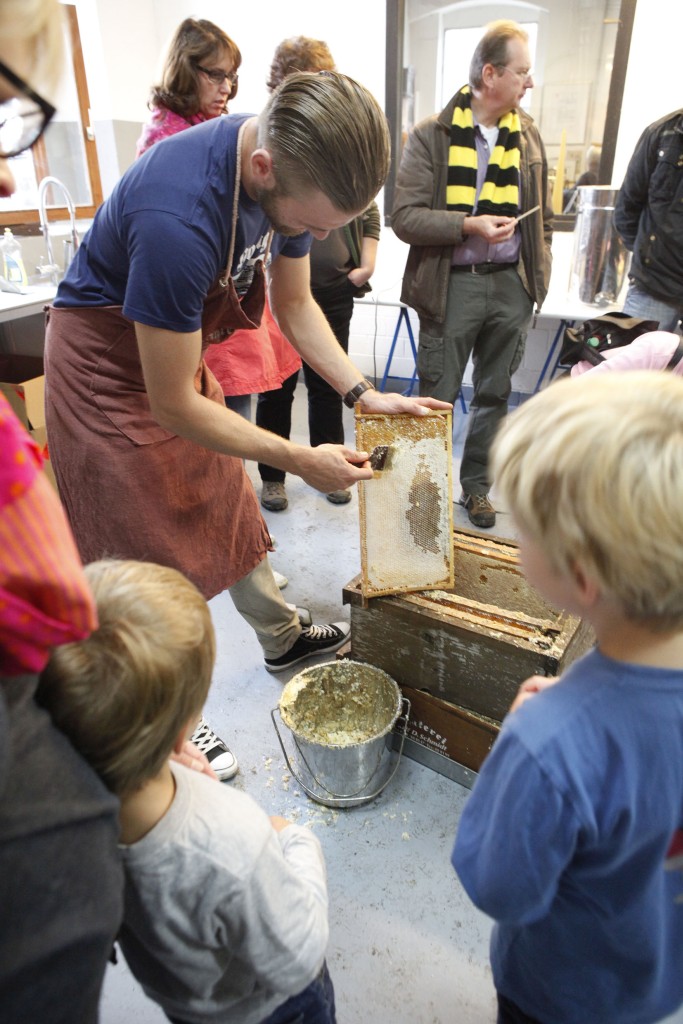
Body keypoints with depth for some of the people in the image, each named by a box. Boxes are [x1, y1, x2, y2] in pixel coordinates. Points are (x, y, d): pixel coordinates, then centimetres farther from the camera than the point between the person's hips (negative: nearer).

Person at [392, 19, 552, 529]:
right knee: (437, 395, 1)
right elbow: (405, 216, -10)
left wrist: (538, 272, 12)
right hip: (453, 284, -4)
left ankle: (476, 484, 26)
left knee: (495, 393, 11)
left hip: (511, 285, 5)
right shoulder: (432, 136, -3)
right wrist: (469, 225, -19)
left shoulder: (527, 134, 10)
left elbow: (543, 215, 17)